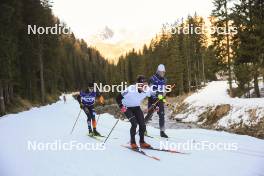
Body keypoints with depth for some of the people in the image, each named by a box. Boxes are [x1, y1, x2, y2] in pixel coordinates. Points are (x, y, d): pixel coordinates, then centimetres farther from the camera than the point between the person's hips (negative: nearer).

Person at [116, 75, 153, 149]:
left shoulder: (147, 90, -21)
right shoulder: (130, 90, -34)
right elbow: (118, 98, -25)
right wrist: (121, 107, -31)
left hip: (137, 107, 5)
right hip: (127, 108, -5)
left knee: (142, 124, -5)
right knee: (134, 124, -20)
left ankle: (142, 142, 15)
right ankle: (132, 142, -2)